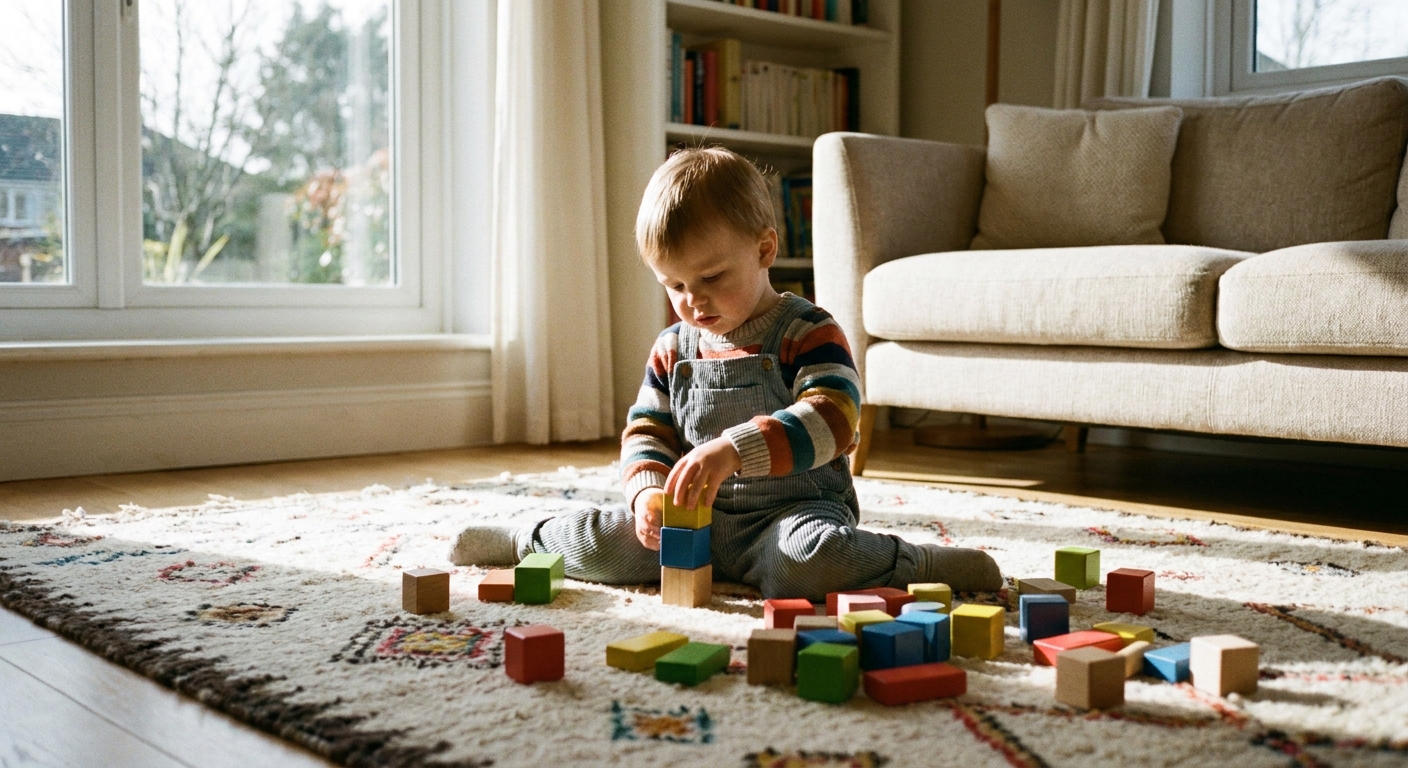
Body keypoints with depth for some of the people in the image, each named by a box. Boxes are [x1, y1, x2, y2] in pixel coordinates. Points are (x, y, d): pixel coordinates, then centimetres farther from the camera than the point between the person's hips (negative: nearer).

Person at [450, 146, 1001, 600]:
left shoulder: (808, 334, -8)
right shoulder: (674, 349, 10)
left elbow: (829, 420, -22)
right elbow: (645, 433, 12)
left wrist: (733, 450, -35)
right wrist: (649, 491, -11)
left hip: (792, 511, -4)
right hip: (694, 520, 5)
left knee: (809, 561, -37)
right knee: (598, 544, -10)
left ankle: (917, 564, -14)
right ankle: (530, 541, 20)